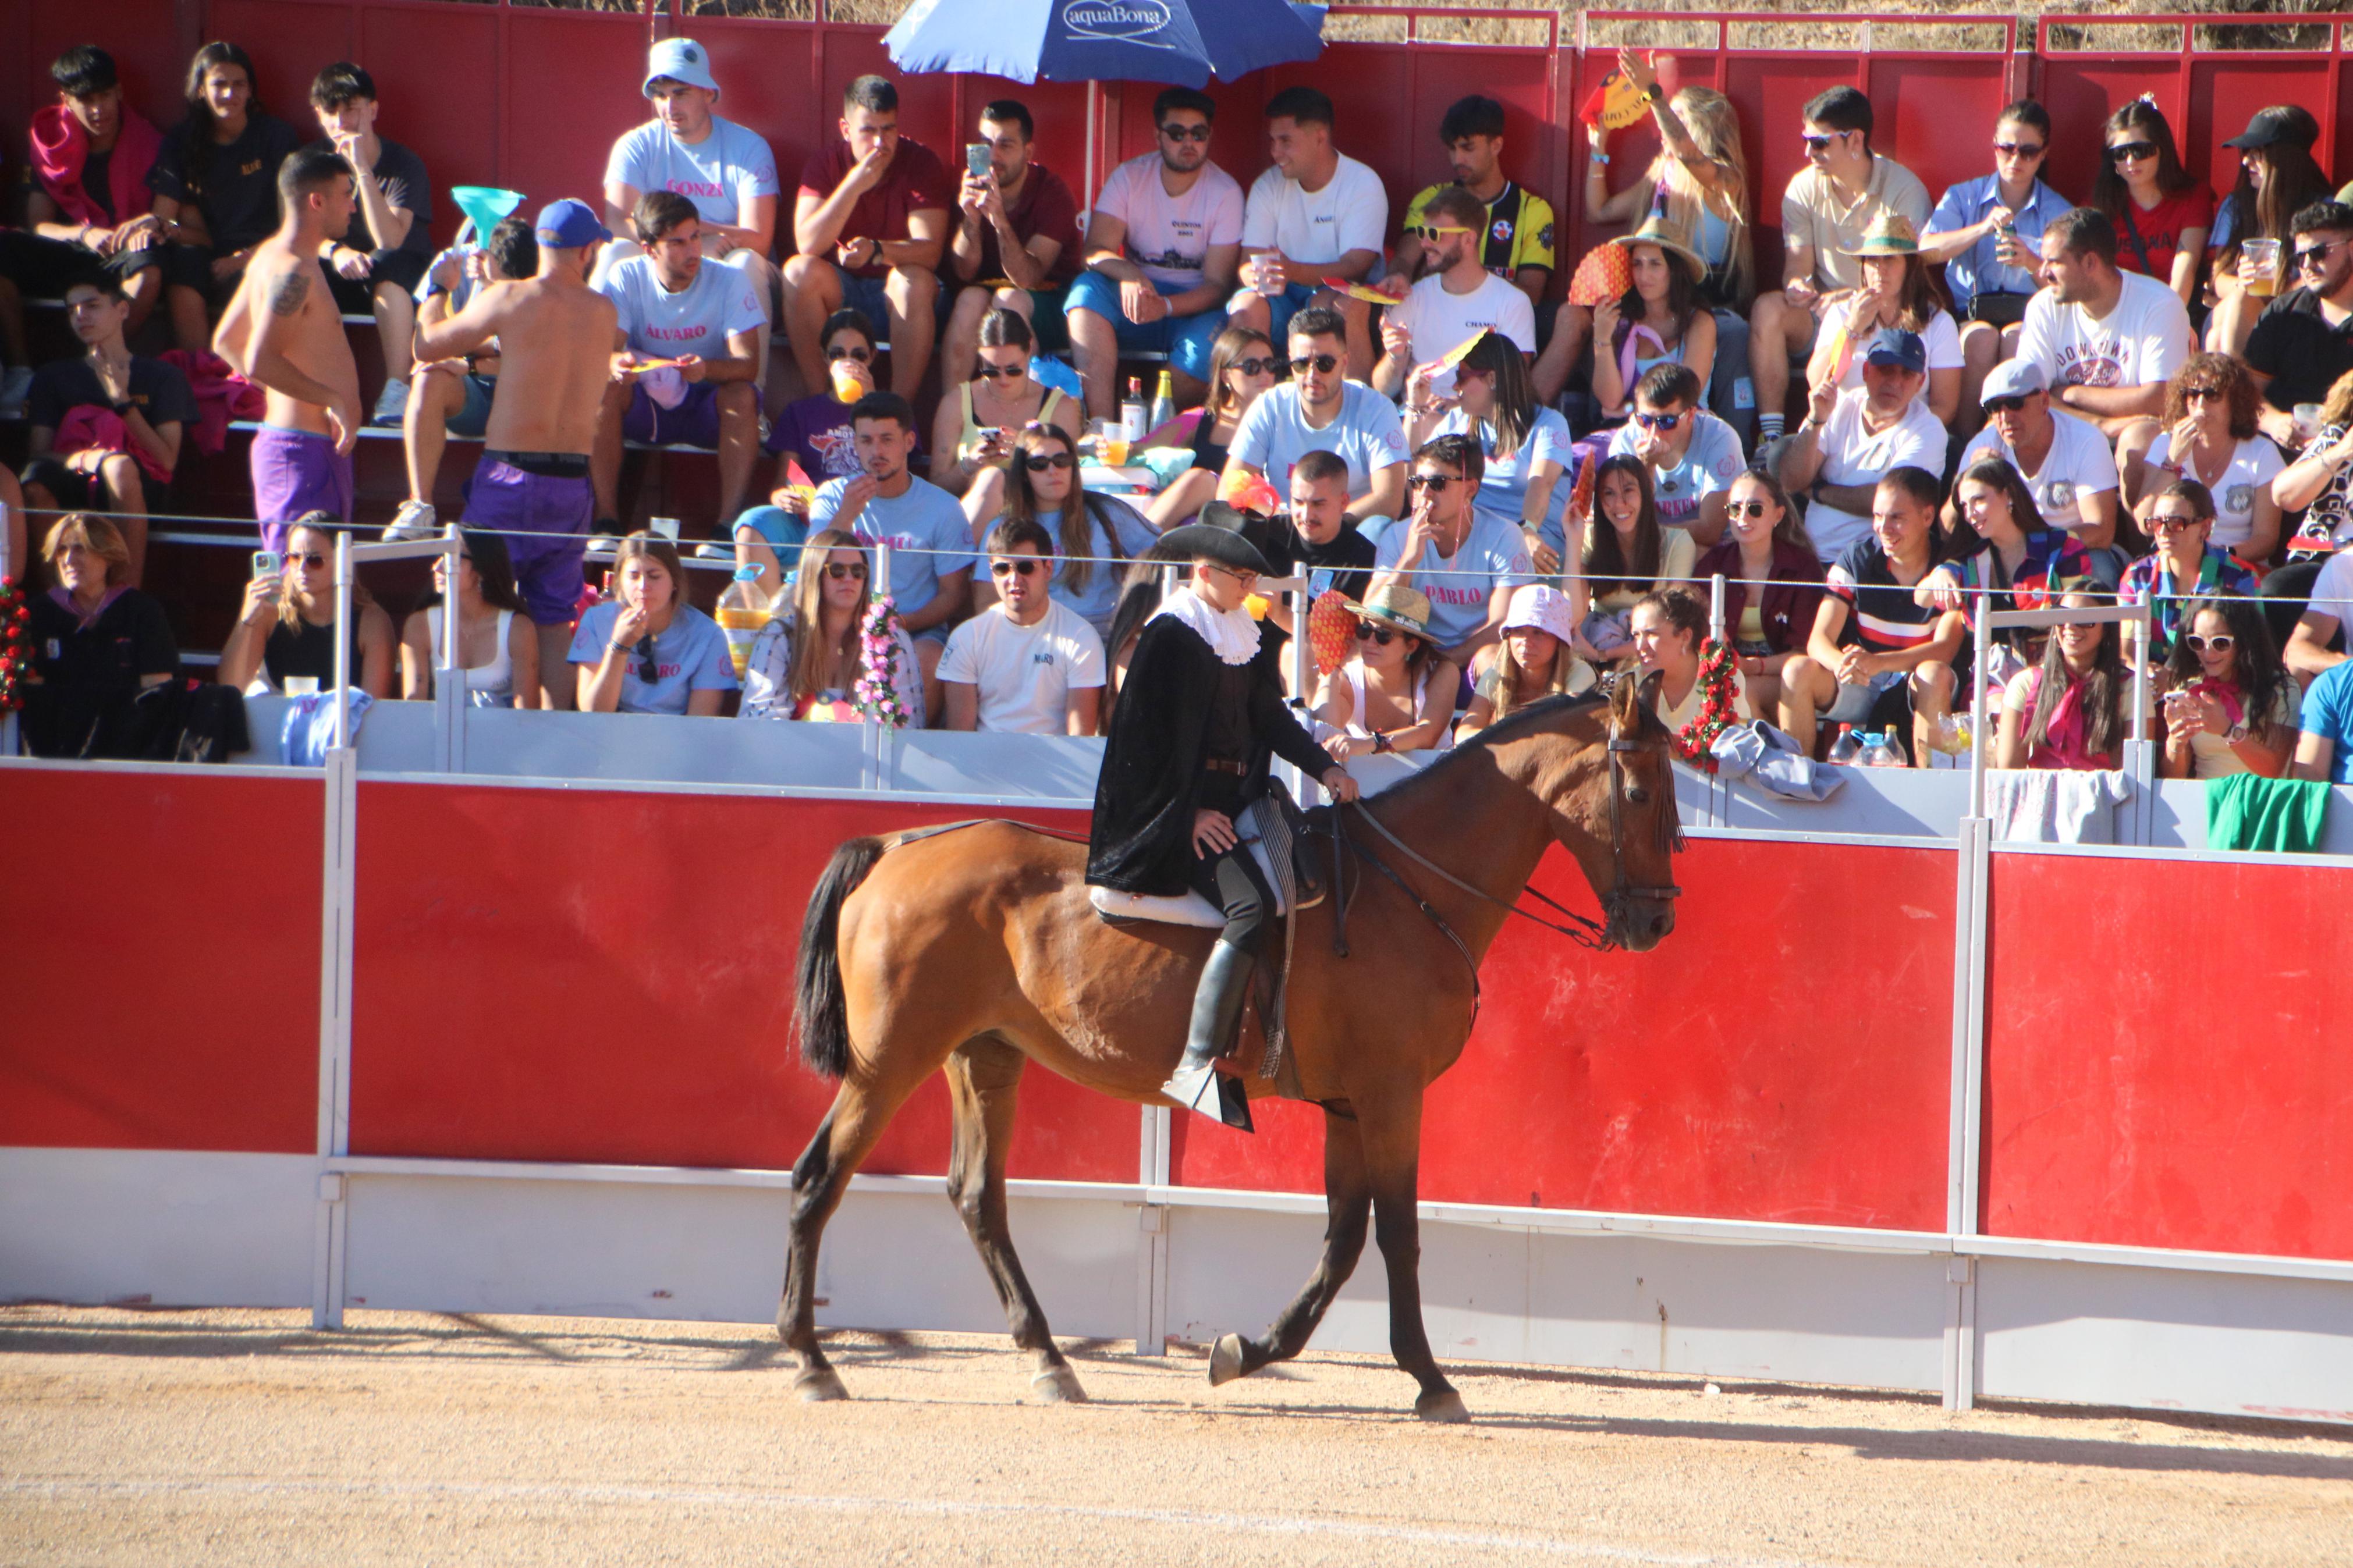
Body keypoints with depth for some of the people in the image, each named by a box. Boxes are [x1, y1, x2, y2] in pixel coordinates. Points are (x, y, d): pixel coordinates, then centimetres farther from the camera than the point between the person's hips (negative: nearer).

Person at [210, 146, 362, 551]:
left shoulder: (271, 256, 15)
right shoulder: (292, 270, -16)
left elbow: (225, 343, 23)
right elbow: (260, 362, -24)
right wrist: (334, 400, -18)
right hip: (303, 451, -10)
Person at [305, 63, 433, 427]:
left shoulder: (404, 165, -15)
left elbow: (390, 242, -29)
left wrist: (362, 169, -33)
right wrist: (336, 252, -31)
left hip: (402, 284, -3)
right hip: (341, 277, 3)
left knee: (387, 265, -39)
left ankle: (396, 390, -46)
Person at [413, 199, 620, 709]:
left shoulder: (511, 299, -9)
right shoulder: (605, 313, 4)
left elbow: (428, 344, 1)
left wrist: (440, 288, 20)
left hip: (512, 475, -4)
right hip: (574, 483, 4)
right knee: (556, 621, 8)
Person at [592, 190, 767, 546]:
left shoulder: (730, 281, -10)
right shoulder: (625, 278, -7)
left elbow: (748, 365, -20)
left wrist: (707, 369, -43)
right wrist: (617, 364, -43)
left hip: (708, 409, -1)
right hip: (643, 408, 1)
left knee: (742, 396, -32)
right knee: (605, 389, -29)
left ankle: (728, 524, -35)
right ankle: (607, 520, -29)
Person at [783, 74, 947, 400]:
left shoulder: (920, 162, -10)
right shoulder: (827, 162, -5)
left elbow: (930, 251, -19)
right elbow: (808, 244, -19)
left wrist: (877, 251, -39)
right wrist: (854, 185, -28)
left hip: (898, 291, -2)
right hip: (840, 291, 2)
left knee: (915, 280, -33)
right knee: (799, 271, -26)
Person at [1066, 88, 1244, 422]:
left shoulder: (1225, 192, -7)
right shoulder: (1129, 178, -1)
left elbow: (1217, 283, -11)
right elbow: (1096, 251, -12)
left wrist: (1165, 306, -31)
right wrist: (1128, 273, -36)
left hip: (1193, 307, -2)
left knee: (1207, 341, -36)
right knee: (1087, 288, -29)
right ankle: (1101, 426, -40)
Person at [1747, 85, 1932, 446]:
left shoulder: (1904, 189, -8)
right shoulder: (1804, 189, 5)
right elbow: (1797, 264, 0)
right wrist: (1796, 286, -26)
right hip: (1820, 316, 4)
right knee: (1768, 308, -27)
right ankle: (1770, 435, -30)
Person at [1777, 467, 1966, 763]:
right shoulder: (1858, 558, -3)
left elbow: (1945, 648, -19)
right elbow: (1819, 640, -10)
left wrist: (1878, 662, -37)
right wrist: (1841, 664, -36)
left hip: (1917, 692, -2)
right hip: (1858, 686, 2)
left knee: (1935, 674, -34)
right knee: (1798, 670, -24)